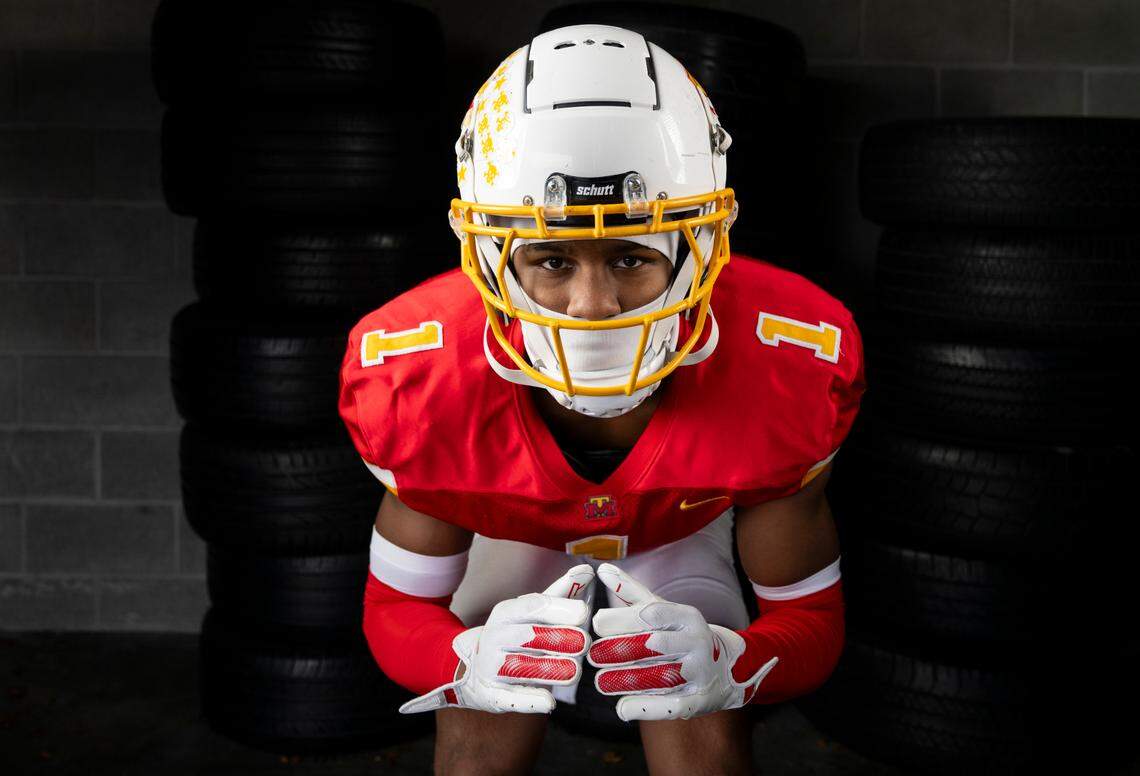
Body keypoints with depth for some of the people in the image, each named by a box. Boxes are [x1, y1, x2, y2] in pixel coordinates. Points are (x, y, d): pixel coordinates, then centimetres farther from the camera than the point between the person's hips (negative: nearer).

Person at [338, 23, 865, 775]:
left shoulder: (784, 369, -33)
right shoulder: (422, 376, -34)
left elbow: (810, 617, -21)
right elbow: (398, 608, -19)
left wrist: (722, 661, -46)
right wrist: (472, 660, -44)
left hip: (680, 534, 1)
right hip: (511, 536, 0)